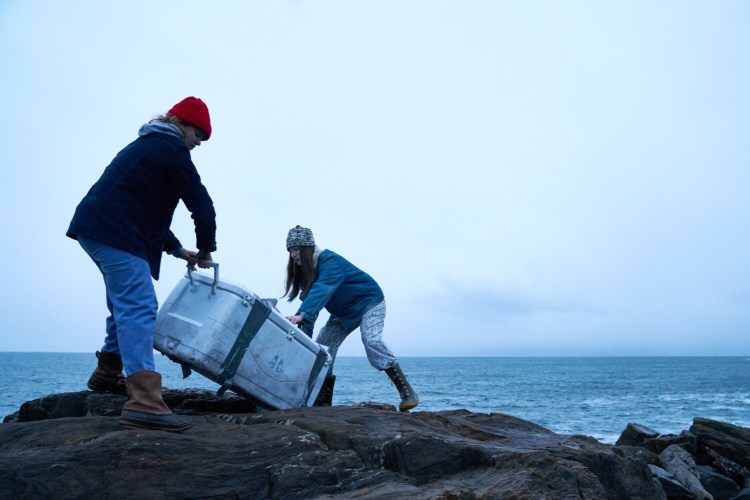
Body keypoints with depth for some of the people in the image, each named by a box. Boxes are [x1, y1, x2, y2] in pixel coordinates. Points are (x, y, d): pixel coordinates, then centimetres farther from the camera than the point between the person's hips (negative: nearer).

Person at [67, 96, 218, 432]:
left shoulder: (147, 145, 28)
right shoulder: (171, 148, -3)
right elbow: (201, 204, -8)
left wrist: (177, 249, 26)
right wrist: (206, 250, 7)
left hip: (95, 227, 11)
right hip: (117, 234, -11)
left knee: (125, 301, 23)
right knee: (139, 308, -19)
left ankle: (108, 372, 35)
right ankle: (144, 403, -29)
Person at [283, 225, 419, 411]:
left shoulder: (329, 261, -28)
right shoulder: (306, 270, -2)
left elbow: (322, 290, -44)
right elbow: (310, 302, -4)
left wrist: (301, 315, -57)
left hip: (369, 302, -9)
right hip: (344, 311, 9)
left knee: (372, 341, -29)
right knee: (322, 346, -3)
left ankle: (407, 393, -24)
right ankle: (323, 401, 0)